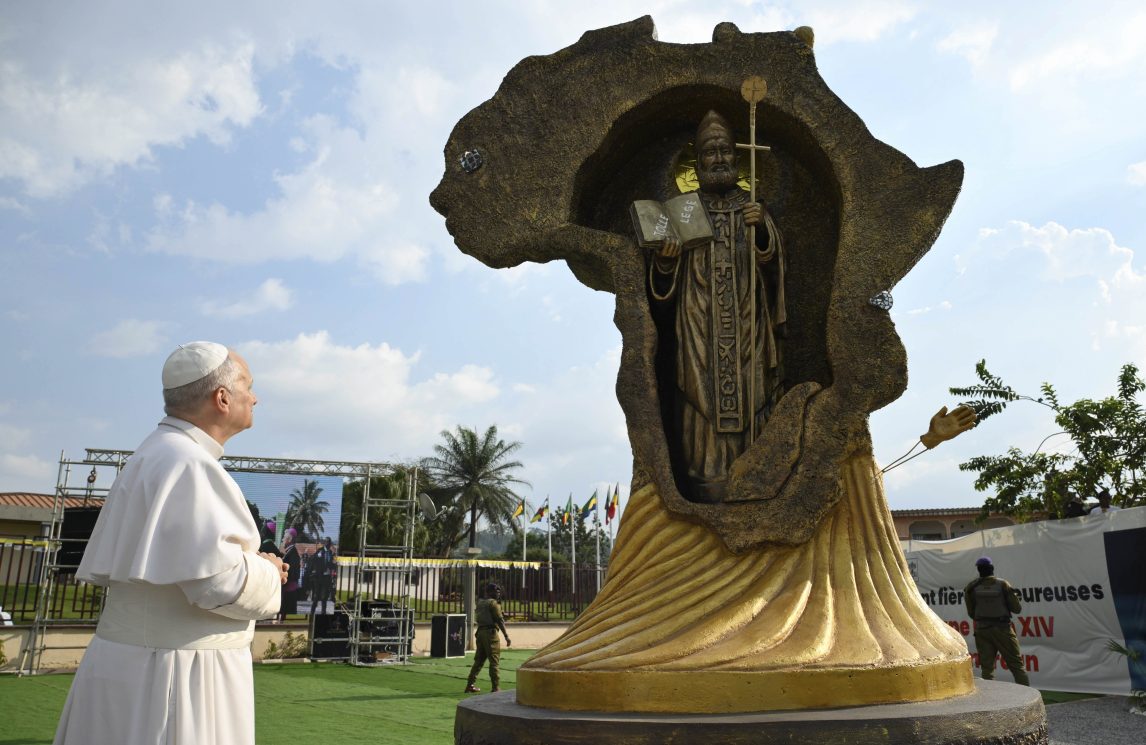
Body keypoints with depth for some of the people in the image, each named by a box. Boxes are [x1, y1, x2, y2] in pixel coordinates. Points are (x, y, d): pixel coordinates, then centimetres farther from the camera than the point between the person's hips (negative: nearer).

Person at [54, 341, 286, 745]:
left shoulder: (153, 457, 13)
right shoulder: (187, 465, -19)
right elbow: (220, 581, -25)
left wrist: (253, 567, 10)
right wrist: (266, 573, -5)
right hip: (171, 679, -10)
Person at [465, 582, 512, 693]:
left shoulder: (480, 602, 15)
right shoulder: (493, 603, -10)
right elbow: (500, 620, -15)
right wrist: (506, 636, -15)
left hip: (480, 632, 8)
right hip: (490, 633, -8)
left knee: (479, 660, 15)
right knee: (494, 661, -5)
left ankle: (470, 685, 18)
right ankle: (496, 688, -7)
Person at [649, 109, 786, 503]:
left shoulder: (751, 208, 11)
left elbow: (772, 260, -2)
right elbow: (664, 282, -1)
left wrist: (761, 228, -21)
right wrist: (664, 258, -24)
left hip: (746, 329, 1)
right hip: (700, 331, -1)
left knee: (748, 401, 0)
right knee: (704, 398, -5)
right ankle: (708, 485, 1)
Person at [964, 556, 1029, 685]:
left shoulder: (972, 588, 0)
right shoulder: (1003, 584, -5)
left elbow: (971, 613, 2)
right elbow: (1016, 608, -1)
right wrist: (1014, 594, 15)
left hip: (982, 630, 1)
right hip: (1002, 628, -1)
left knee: (987, 668, 7)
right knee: (1017, 665, 6)